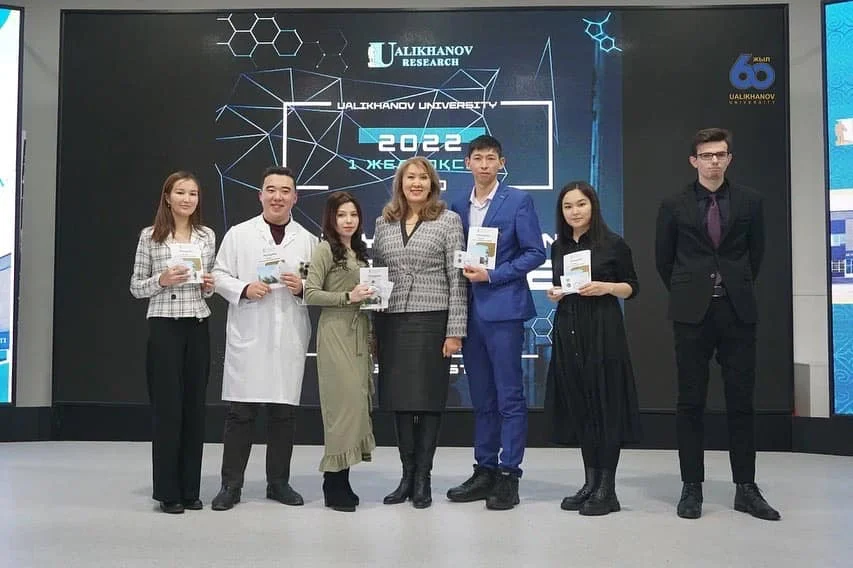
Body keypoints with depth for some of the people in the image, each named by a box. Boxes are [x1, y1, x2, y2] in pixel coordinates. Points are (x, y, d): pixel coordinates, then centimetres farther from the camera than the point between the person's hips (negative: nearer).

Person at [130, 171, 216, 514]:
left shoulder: (207, 236, 9)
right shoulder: (150, 236, 1)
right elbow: (135, 287, 3)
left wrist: (209, 286, -4)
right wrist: (161, 280, -15)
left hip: (198, 328, 3)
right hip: (164, 327, -3)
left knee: (194, 407, 7)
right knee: (167, 407, -1)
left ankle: (190, 489, 17)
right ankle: (167, 491, 11)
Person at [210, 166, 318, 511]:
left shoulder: (307, 240, 11)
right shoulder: (238, 234, 6)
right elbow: (219, 275, 4)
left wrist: (303, 288, -9)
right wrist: (244, 289, -13)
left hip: (290, 338, 2)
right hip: (248, 336, -2)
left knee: (284, 412, 7)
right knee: (240, 412, 0)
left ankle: (278, 482, 20)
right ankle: (231, 485, 11)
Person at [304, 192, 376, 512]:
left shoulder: (359, 252, 18)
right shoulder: (324, 249, -4)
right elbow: (310, 294, -12)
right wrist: (348, 297, -17)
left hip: (359, 332, 7)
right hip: (335, 332, -7)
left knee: (356, 401, 6)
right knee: (342, 402, -9)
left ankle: (340, 481, 14)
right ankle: (335, 484, 0)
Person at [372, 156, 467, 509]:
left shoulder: (448, 220, 1)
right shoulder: (384, 222, 12)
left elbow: (457, 279, -3)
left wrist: (455, 330, -9)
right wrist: (373, 329, 8)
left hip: (432, 321, -3)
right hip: (392, 322, 4)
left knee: (428, 399, 2)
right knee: (399, 400, 6)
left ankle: (423, 479, 14)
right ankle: (407, 475, 18)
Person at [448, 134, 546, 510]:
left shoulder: (518, 201, -1)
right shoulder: (459, 207, 14)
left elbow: (535, 253, -6)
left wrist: (492, 275, -13)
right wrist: (465, 274, -1)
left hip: (503, 309, -5)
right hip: (470, 310, 5)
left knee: (509, 397, -1)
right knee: (481, 398, 11)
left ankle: (509, 475, 6)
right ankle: (484, 471, 20)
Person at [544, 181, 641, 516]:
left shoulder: (613, 244, -2)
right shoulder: (559, 247, 12)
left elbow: (632, 288, 2)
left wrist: (606, 288, -15)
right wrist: (554, 295, -1)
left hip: (603, 331, -5)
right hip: (568, 331, 5)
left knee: (605, 405, -3)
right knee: (578, 406, 7)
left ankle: (607, 488, 5)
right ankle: (590, 482, 18)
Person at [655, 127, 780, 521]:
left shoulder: (749, 201, 5)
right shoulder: (674, 205, 2)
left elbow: (756, 252, 14)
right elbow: (664, 258, 10)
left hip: (737, 311, 1)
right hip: (692, 312, -1)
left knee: (741, 401, 4)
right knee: (690, 402, 2)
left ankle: (745, 488, 13)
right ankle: (692, 488, 10)